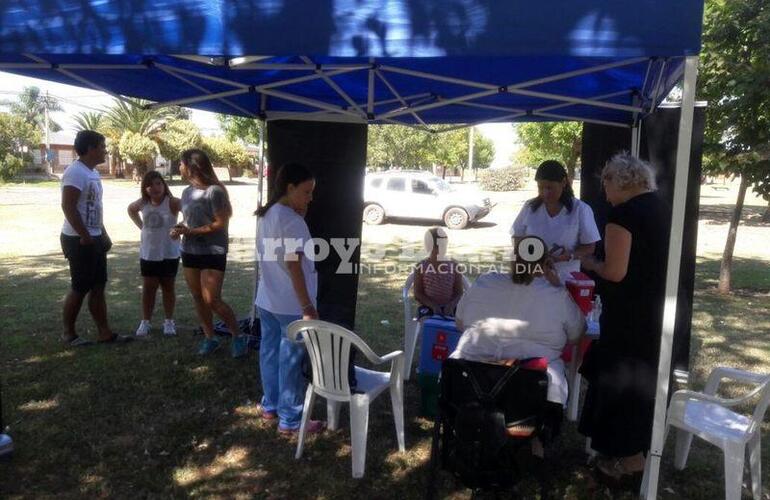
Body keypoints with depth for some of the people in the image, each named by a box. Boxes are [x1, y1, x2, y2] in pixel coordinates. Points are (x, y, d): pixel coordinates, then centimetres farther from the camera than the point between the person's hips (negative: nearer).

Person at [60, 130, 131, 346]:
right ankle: (68, 333, 15)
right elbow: (68, 207, -23)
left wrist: (104, 235, 18)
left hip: (95, 239, 10)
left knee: (98, 287, 10)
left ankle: (104, 332, 16)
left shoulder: (93, 172, 14)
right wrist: (85, 236, -22)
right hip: (79, 240, -9)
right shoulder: (76, 172, -16)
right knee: (80, 288, 0)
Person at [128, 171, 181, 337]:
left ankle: (169, 321, 22)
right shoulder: (143, 203, -2)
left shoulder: (172, 203, -17)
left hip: (169, 254, -3)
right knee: (148, 288, 9)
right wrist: (141, 226, 7)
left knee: (168, 288, 9)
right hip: (148, 254, 3)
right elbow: (131, 209, 19)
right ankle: (145, 322, 20)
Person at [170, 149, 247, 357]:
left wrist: (190, 231, -18)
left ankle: (238, 336, 8)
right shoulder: (187, 192, 9)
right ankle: (210, 338, 24)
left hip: (213, 253, -7)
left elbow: (221, 224, -17)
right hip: (190, 252, 8)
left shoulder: (214, 191, -15)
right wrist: (181, 229, -4)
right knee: (198, 298, 10)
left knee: (212, 300, -9)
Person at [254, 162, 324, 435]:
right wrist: (308, 307, -19)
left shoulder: (265, 215, 8)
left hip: (266, 299, 9)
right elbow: (294, 267, -22)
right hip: (290, 305, -9)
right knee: (291, 360, 1)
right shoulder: (292, 220, -20)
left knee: (270, 352, 18)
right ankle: (290, 420, 12)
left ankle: (269, 406, 33)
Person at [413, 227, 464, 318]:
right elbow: (417, 294, -3)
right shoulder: (421, 267, 0)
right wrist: (433, 305, -20)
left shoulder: (454, 266, 4)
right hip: (428, 308, -1)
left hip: (449, 309, 2)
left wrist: (451, 305, -19)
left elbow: (459, 293, 3)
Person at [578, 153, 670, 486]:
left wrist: (587, 263, -5)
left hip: (630, 315, -9)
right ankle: (636, 448, 37)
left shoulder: (623, 213, -19)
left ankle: (631, 462, 18)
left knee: (622, 380, 6)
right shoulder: (661, 208, 8)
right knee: (643, 378, 21)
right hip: (656, 311, 9)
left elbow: (615, 272, -23)